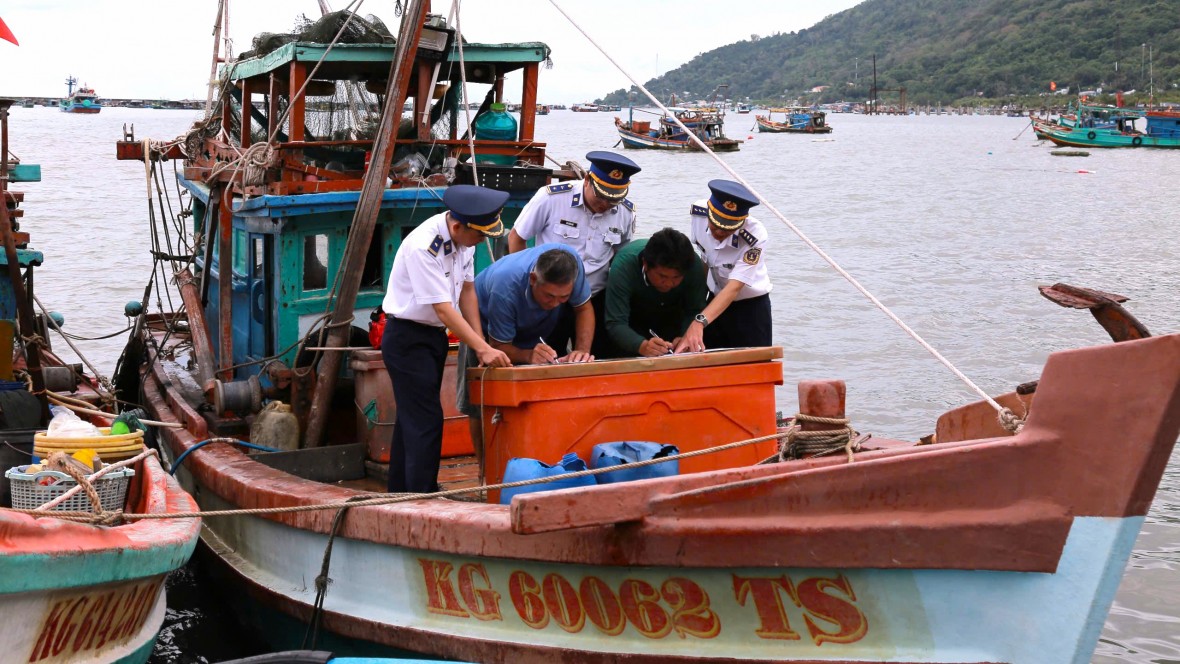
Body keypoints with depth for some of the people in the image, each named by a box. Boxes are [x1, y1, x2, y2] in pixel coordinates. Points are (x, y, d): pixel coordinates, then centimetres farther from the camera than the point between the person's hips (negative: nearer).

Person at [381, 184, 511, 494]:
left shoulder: (465, 237, -2)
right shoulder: (422, 247, -28)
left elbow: (467, 291, 4)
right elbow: (442, 308, -27)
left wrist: (482, 345, -2)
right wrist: (483, 349, -27)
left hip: (434, 335, 9)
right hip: (407, 337, -9)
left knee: (412, 418, 17)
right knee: (425, 421, -11)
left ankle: (400, 494, 27)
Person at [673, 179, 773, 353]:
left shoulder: (755, 236, -31)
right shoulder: (698, 213, -18)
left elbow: (734, 288, -36)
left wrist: (699, 322, -48)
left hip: (751, 307, -4)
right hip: (715, 300, 4)